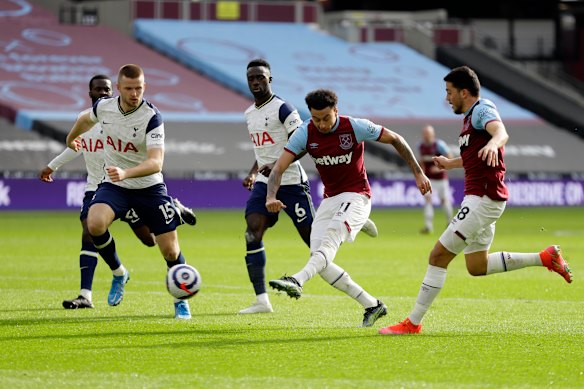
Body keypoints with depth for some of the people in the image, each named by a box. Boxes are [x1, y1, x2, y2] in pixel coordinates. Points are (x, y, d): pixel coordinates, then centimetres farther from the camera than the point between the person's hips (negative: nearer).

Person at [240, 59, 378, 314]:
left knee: (315, 241, -3)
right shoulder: (249, 114, 15)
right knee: (252, 234, -13)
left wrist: (276, 166, -27)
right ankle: (261, 300, -13)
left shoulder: (282, 109, -11)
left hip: (291, 182, -7)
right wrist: (253, 174, 18)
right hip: (265, 183, 7)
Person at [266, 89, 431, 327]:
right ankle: (372, 305, 2)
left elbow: (395, 139, -1)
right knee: (319, 261, -6)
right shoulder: (305, 134, -7)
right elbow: (279, 167, -11)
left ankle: (296, 281, -54)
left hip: (356, 196, -5)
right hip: (330, 199, 5)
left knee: (331, 237, -33)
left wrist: (418, 173, 0)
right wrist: (271, 197, -30)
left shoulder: (355, 127, -13)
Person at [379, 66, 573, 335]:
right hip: (478, 198, 11)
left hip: (483, 199, -11)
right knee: (476, 267, 16)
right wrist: (451, 163, 36)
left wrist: (493, 143, -55)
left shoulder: (482, 109, -11)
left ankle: (413, 323, -7)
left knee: (439, 255, -10)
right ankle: (545, 257, 18)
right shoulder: (470, 116, 19)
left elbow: (501, 133, -34)